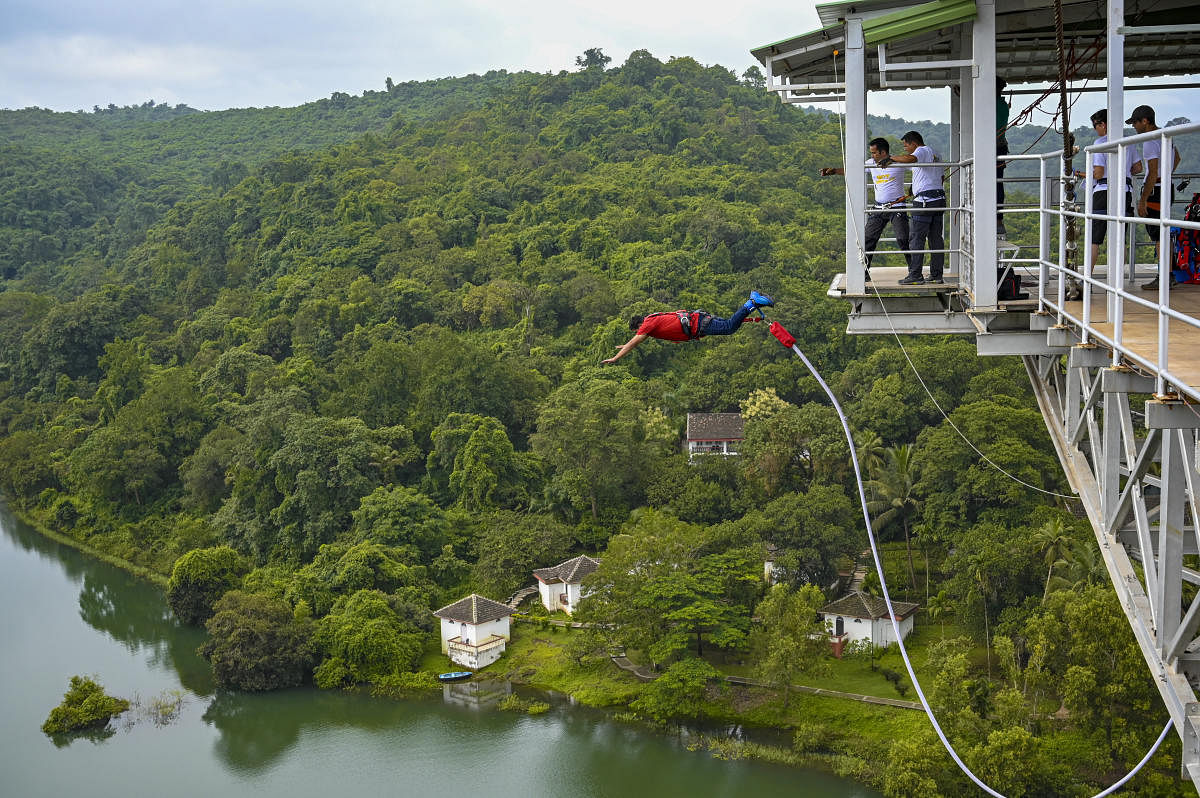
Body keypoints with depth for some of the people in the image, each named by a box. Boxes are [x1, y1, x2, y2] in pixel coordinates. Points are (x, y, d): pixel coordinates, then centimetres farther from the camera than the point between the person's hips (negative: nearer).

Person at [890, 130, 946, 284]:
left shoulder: (922, 150, -6)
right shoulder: (935, 154, 22)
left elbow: (910, 159, -29)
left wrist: (890, 158, -19)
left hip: (924, 200, -9)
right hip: (939, 197, 9)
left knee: (916, 238, -7)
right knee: (936, 238, 9)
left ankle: (915, 276, -9)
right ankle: (936, 275, 9)